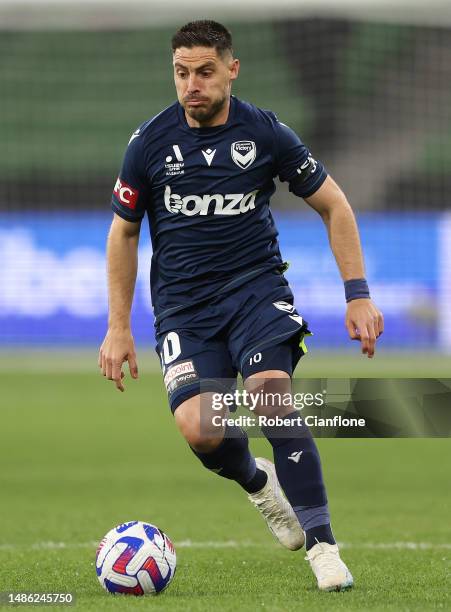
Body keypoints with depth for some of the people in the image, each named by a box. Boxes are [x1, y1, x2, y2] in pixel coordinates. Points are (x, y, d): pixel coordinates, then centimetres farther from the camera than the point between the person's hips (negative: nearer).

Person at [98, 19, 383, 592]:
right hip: (183, 304, 1)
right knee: (197, 427, -22)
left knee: (272, 394, -28)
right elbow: (124, 231, 9)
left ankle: (322, 545, -19)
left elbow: (333, 205, 6)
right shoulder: (149, 142, -3)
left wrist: (358, 295, 0)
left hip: (255, 286, -1)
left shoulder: (265, 132, -4)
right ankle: (256, 481, 14)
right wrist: (118, 328, 6)